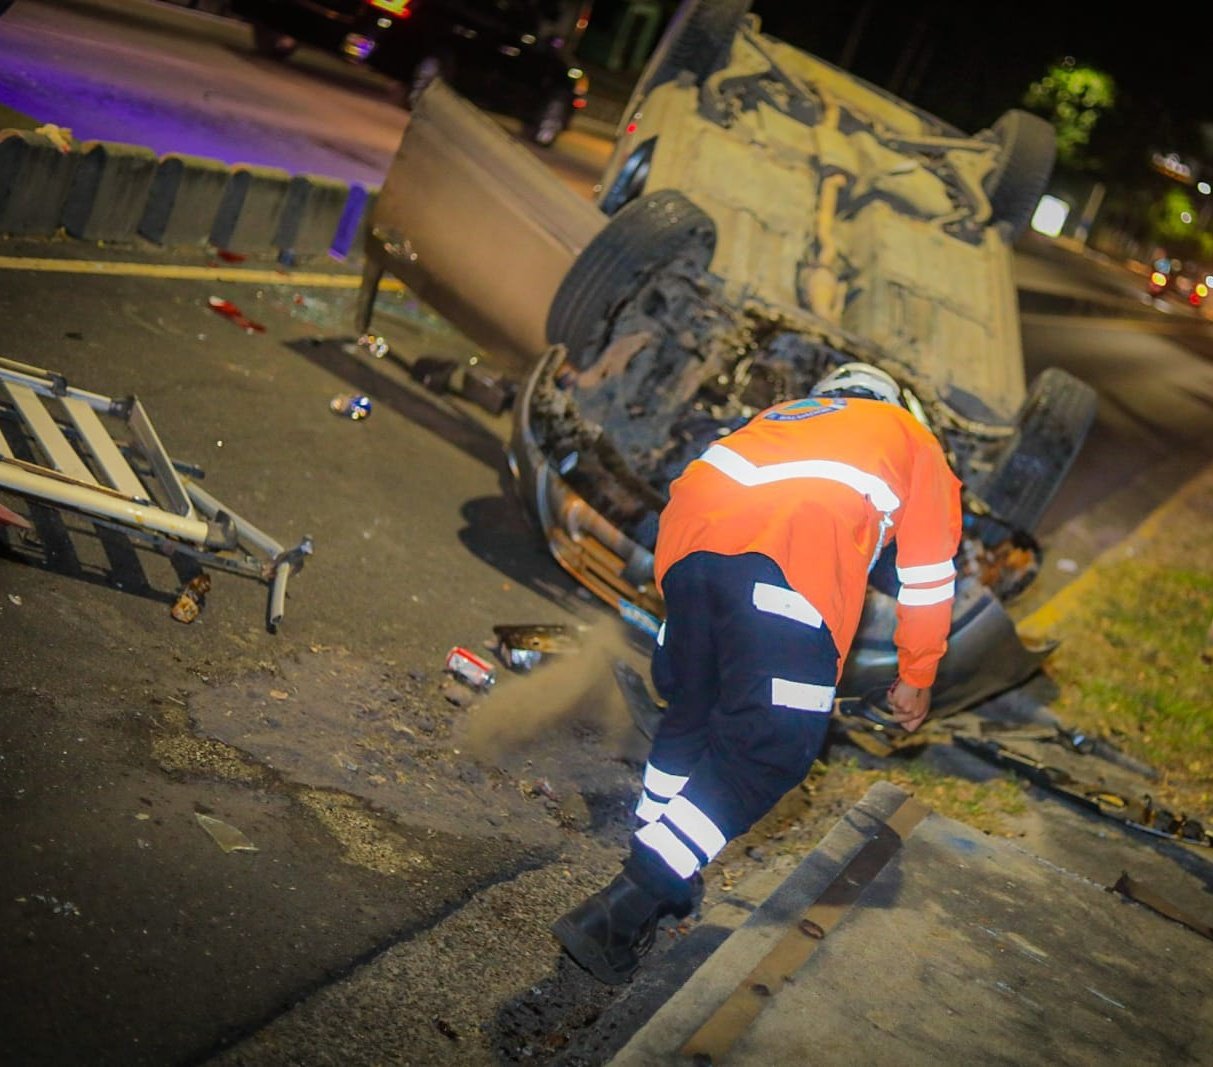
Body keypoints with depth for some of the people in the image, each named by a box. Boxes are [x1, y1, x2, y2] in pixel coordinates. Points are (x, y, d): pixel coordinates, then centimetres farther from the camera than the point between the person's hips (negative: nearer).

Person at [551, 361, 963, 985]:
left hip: (691, 523, 5)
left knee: (691, 709, 23)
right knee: (770, 749, 2)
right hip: (794, 555, -5)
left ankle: (653, 882, 26)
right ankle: (624, 911, -4)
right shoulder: (914, 440, 32)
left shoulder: (786, 415, 42)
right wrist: (916, 680, 38)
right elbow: (929, 578, 28)